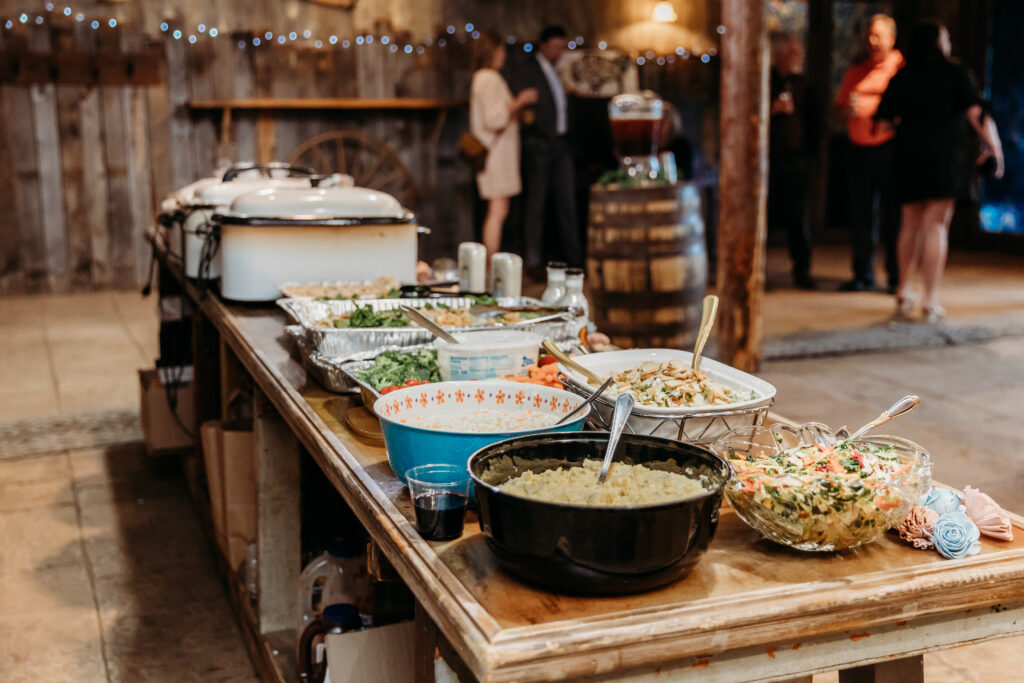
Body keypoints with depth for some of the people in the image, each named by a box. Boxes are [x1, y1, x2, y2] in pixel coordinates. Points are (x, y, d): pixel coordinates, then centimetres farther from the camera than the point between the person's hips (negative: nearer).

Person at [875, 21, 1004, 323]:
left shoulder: (900, 78, 8)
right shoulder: (955, 74, 2)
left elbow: (883, 122, 7)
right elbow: (977, 113, -8)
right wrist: (993, 147, -1)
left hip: (908, 159, 3)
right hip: (946, 158, -3)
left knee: (912, 224, 16)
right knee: (936, 225, -2)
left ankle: (904, 293, 18)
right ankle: (931, 301, -3)